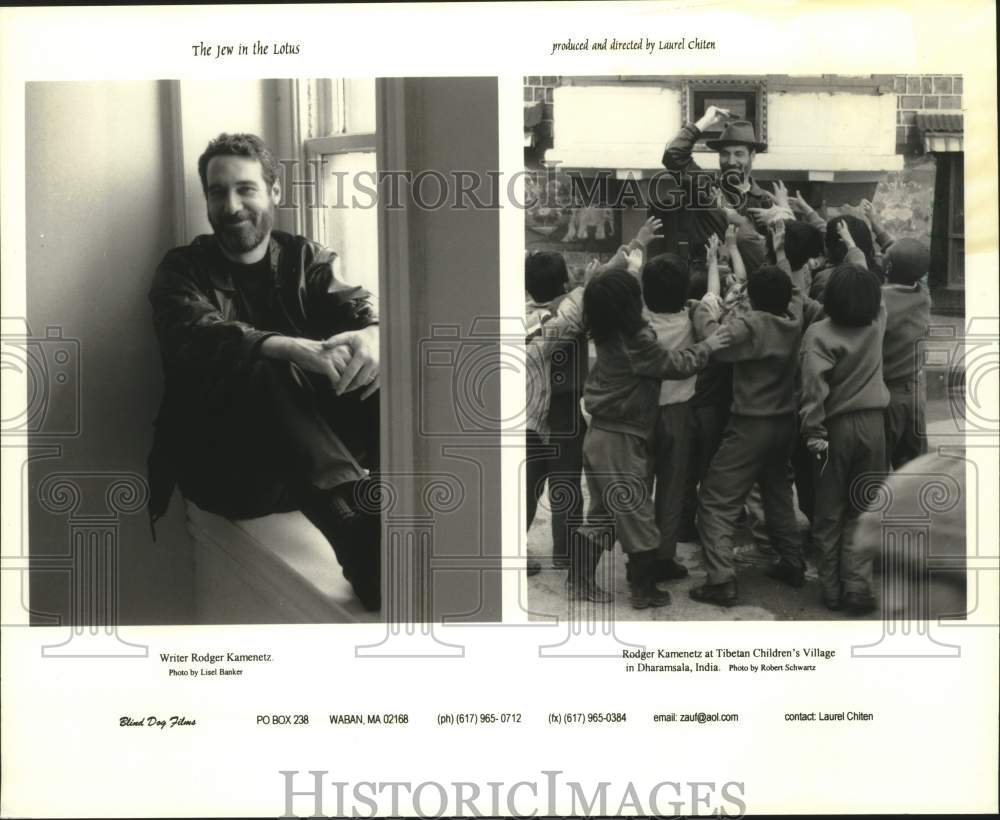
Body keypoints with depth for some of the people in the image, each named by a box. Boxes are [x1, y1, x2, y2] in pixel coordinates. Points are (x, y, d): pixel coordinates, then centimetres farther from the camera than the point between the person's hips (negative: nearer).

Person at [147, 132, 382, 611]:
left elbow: (357, 307, -3)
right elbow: (197, 338, -15)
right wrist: (295, 349, -35)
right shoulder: (183, 270, 7)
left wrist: (370, 335, -30)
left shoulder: (305, 260, 16)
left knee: (370, 374, -25)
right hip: (223, 461, -3)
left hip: (321, 440, 3)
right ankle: (362, 534, -56)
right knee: (267, 373, -34)